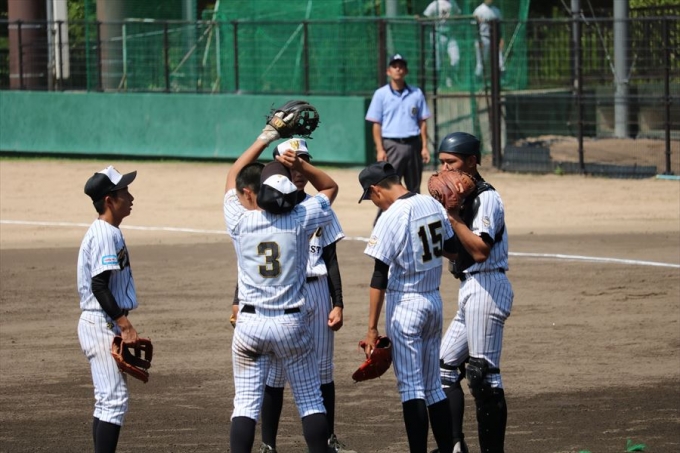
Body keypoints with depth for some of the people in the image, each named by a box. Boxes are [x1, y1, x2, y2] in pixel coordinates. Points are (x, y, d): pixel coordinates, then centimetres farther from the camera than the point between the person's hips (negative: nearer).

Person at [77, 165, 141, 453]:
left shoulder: (109, 232, 15)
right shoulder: (105, 235, -16)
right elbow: (99, 286, -23)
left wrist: (123, 326, 19)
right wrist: (125, 325, -24)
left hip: (105, 324, 11)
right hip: (102, 324, -11)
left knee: (109, 399, 14)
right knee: (114, 398, -13)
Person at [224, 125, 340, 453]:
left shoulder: (240, 222, -7)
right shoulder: (300, 220, -9)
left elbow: (232, 177, 11)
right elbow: (330, 187, 9)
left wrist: (264, 138, 14)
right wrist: (300, 165, -4)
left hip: (250, 324, 0)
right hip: (292, 324, 0)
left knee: (246, 404, 3)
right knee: (311, 401, 9)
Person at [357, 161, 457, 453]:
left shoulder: (392, 217, -17)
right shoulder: (433, 205, 4)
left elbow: (380, 277, -17)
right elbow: (451, 249, 15)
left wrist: (372, 328, -15)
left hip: (405, 305, -7)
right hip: (434, 302, 7)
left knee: (410, 386, -4)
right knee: (432, 385, 15)